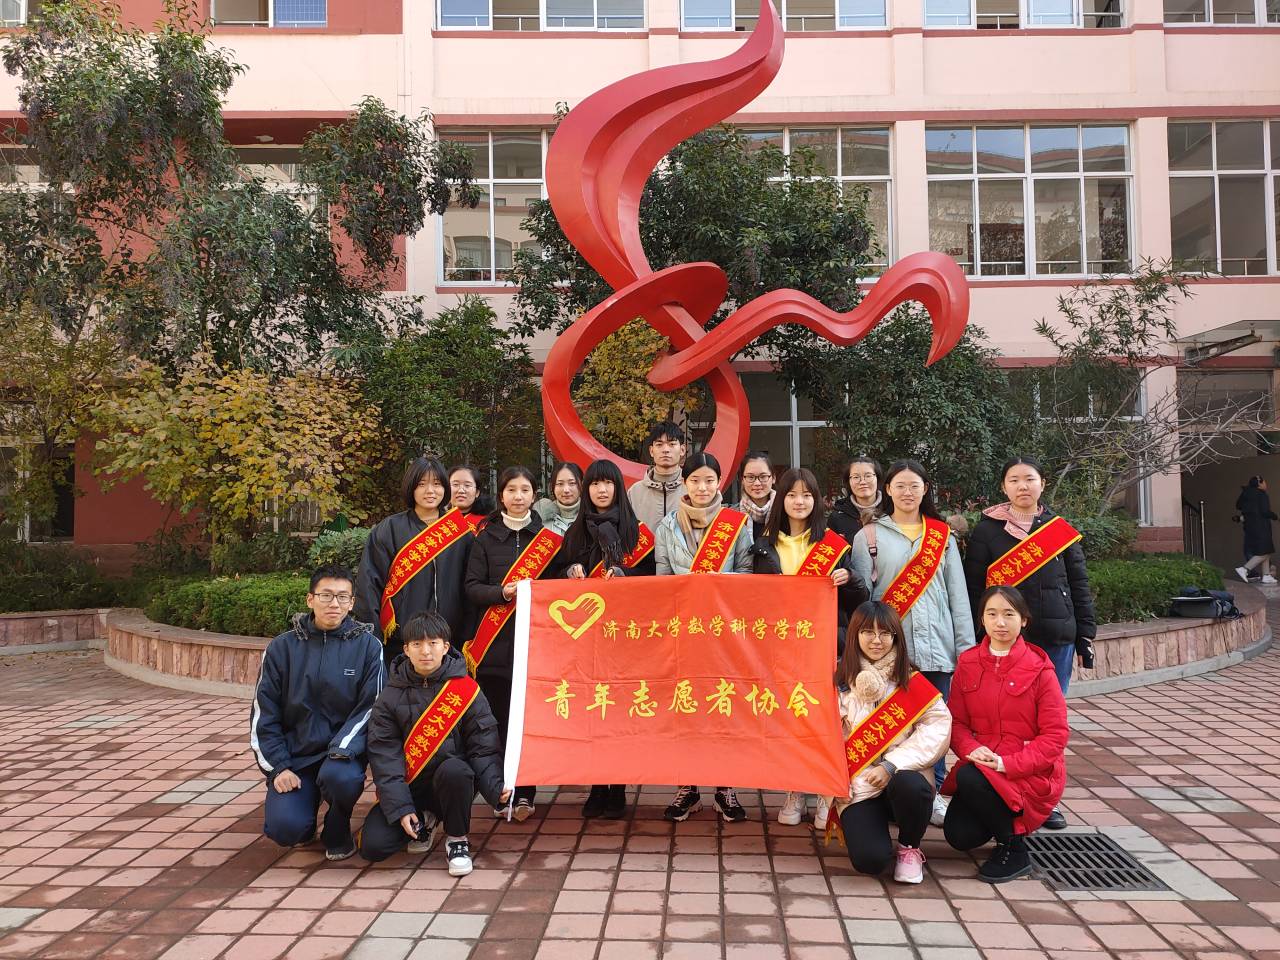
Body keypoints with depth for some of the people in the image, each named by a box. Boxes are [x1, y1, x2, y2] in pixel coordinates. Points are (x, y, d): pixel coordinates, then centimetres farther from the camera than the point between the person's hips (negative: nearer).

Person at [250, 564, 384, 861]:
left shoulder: (367, 645, -4)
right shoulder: (282, 647, 2)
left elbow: (370, 707, -7)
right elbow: (263, 714, 3)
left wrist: (341, 749, -22)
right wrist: (278, 767, -6)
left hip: (342, 750, -1)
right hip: (294, 753, 2)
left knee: (340, 777, -35)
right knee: (284, 828, -20)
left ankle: (338, 831, 0)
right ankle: (307, 812, 18)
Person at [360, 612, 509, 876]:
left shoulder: (465, 690, -6)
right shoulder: (390, 696, -1)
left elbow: (484, 747, -8)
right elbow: (384, 755, -6)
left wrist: (496, 787, -26)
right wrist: (400, 808, -16)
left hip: (453, 784, -2)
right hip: (408, 787, 2)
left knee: (454, 769, -35)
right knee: (373, 846, -16)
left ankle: (457, 839, -8)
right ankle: (425, 822, 16)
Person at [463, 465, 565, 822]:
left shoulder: (548, 538, 10)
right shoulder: (485, 538, 8)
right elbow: (471, 587, 1)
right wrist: (504, 592, -16)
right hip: (494, 644, 0)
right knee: (498, 719, 1)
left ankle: (524, 794, 7)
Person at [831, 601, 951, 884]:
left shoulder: (912, 682, 1)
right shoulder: (840, 682, 1)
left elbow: (938, 727, -9)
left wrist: (892, 765, -16)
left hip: (904, 778, 1)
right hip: (858, 786, -1)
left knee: (909, 785, -36)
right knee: (869, 859, -23)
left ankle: (910, 849, -4)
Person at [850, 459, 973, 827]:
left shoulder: (942, 536, 13)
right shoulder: (870, 535, 7)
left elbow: (958, 594, 11)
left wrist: (967, 647, 4)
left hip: (937, 645, 2)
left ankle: (933, 793, 15)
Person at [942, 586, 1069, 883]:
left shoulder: (1040, 669, -10)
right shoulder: (968, 664, 2)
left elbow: (1056, 736, -11)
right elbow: (957, 721, 4)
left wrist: (1007, 764, -22)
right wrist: (971, 749, -18)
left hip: (1031, 773, -4)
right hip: (981, 766, 4)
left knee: (970, 779, -32)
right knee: (959, 836, -14)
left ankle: (1014, 849, -6)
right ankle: (1002, 818, 21)